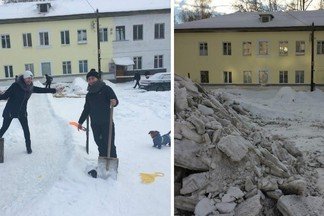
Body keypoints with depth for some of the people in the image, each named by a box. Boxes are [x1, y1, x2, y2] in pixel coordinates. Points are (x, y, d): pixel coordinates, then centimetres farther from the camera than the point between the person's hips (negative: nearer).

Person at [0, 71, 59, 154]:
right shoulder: (16, 85, -17)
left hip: (22, 112, 4)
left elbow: (42, 90, 9)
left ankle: (28, 146, 16)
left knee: (26, 129, 1)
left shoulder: (31, 88, -2)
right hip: (10, 111, -4)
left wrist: (54, 90, 10)